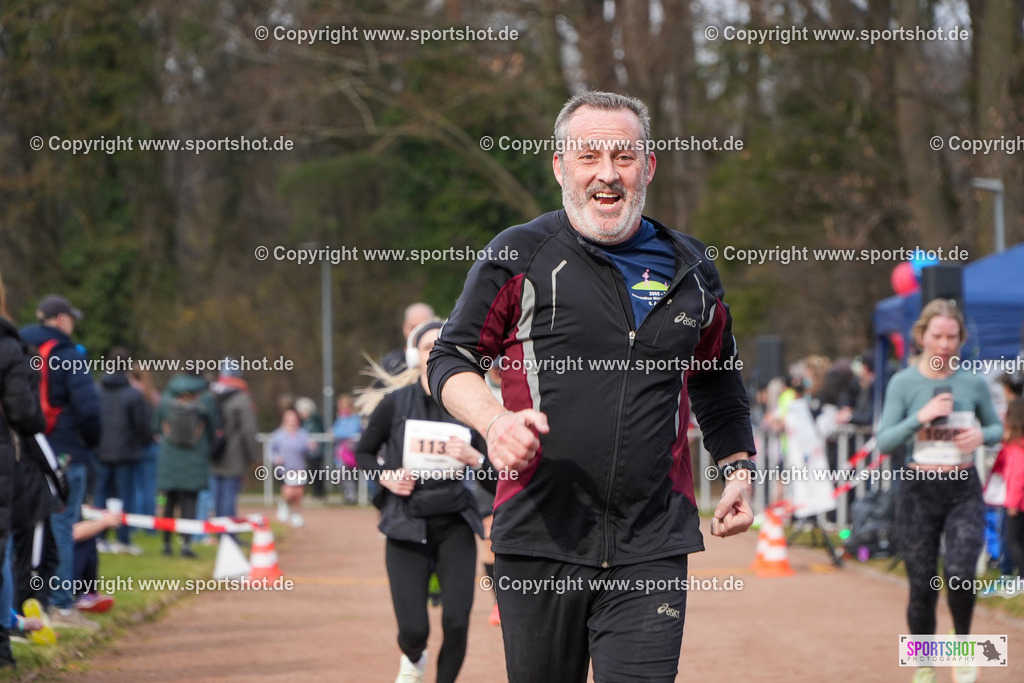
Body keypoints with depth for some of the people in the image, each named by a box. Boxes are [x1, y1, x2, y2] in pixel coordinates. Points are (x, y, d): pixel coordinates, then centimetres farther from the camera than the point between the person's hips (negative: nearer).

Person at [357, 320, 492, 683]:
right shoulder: (395, 404, -4)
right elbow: (363, 453, 10)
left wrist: (474, 458, -20)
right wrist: (385, 476, -9)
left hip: (454, 526, 1)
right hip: (406, 526, -1)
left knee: (457, 622, -12)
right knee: (414, 628, -6)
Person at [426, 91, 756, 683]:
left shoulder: (691, 270, 12)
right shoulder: (520, 257, 2)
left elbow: (718, 381, 27)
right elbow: (452, 361, 5)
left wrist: (738, 467, 14)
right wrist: (494, 421, -14)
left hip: (651, 551, 1)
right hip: (539, 540, -1)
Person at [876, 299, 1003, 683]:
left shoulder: (973, 382, 1)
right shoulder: (903, 383, -3)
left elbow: (997, 428, 14)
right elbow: (884, 442, -7)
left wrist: (981, 436, -9)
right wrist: (921, 416, -19)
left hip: (964, 491, 0)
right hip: (919, 492, 0)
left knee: (960, 573, -20)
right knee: (922, 587, 3)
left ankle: (963, 641, 8)